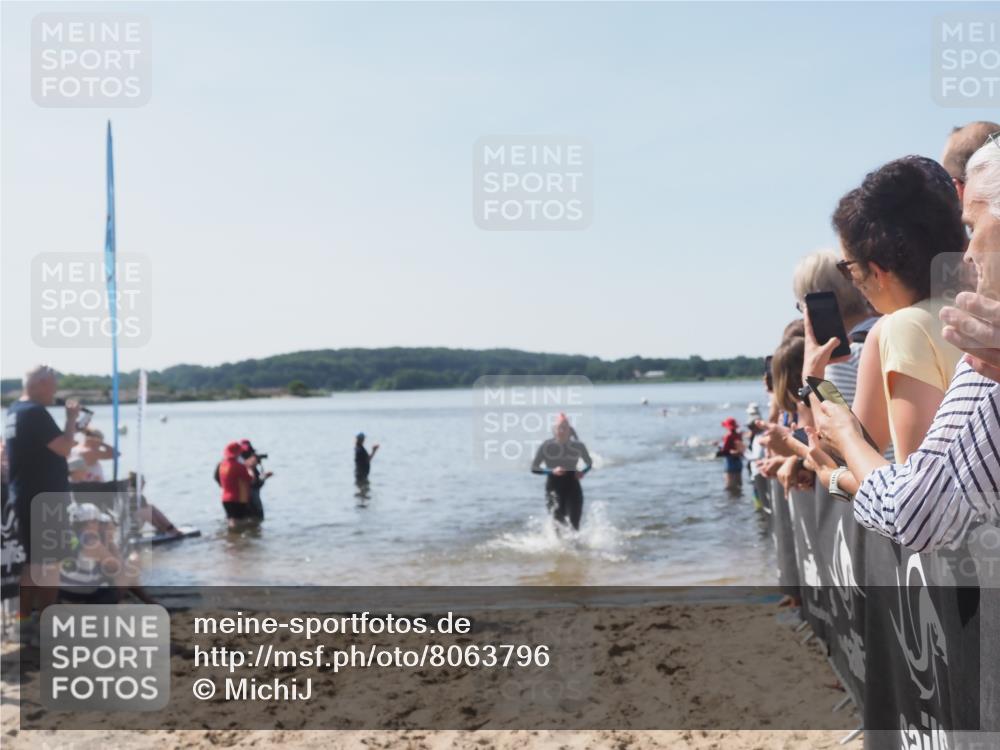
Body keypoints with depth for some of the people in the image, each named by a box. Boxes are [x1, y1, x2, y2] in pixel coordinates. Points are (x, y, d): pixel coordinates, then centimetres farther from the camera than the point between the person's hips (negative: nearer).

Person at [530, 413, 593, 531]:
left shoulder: (578, 446, 2)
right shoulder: (546, 446, -3)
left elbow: (589, 463, 16)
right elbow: (534, 468, -2)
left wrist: (583, 471, -7)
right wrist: (551, 471, -19)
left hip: (572, 485, 1)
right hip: (554, 486, -1)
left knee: (574, 522, -6)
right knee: (558, 514, -16)